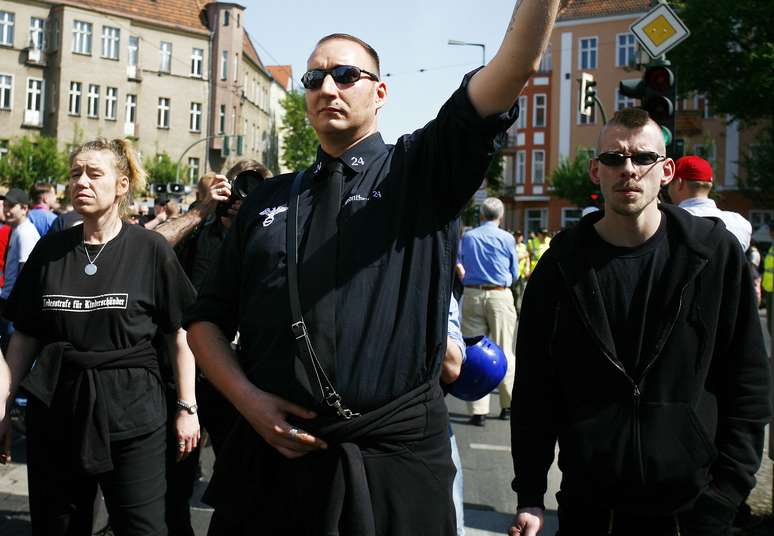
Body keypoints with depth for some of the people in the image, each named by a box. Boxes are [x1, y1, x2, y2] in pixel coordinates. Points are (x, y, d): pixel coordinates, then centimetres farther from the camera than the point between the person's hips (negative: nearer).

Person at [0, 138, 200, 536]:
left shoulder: (150, 250, -3)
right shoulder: (50, 249, 6)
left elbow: (179, 336, 0)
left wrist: (187, 408, -2)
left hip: (131, 414, -3)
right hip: (55, 411, 3)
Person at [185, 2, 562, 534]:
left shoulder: (424, 172, 2)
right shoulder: (268, 201, 9)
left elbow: (517, 65, -10)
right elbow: (207, 320, 11)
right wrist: (248, 399, -4)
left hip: (395, 468, -2)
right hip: (272, 458, 3)